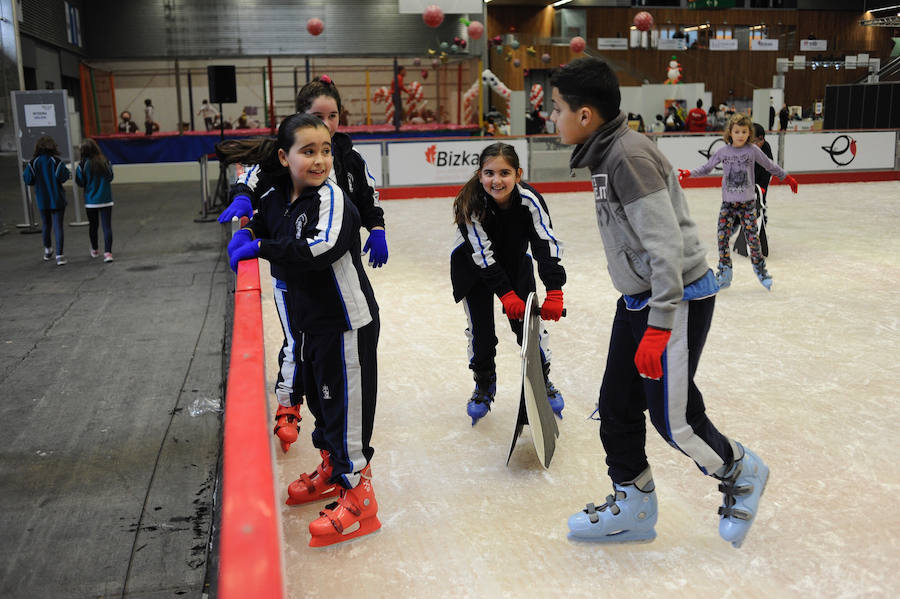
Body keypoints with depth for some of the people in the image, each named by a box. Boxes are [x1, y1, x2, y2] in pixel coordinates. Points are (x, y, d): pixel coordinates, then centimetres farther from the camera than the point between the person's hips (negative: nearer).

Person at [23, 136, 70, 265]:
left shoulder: (33, 162, -4)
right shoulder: (56, 161, -11)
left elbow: (28, 179, -6)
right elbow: (62, 176, -19)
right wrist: (68, 173, 2)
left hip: (42, 200, 3)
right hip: (57, 199, -3)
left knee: (46, 225, 20)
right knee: (58, 225, -2)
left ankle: (47, 250, 36)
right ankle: (59, 254, -11)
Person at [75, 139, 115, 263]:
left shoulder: (83, 165, -12)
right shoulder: (106, 162, -8)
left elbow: (80, 182, -4)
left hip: (90, 201, 0)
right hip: (106, 200, 0)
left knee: (93, 226, 18)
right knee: (107, 226, -1)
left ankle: (94, 250, 33)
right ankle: (107, 252, -12)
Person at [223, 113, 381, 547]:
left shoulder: (332, 198, -18)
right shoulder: (275, 198, 4)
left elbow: (322, 249, -33)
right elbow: (258, 231, 22)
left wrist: (261, 247, -28)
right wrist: (246, 233, -2)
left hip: (346, 321, -8)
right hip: (307, 319, 8)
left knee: (346, 404, -3)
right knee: (318, 395, 21)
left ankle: (357, 495, 9)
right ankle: (332, 469, 41)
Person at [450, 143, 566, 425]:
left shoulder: (529, 199, -29)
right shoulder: (470, 203, -32)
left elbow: (547, 244, -33)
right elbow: (482, 254, -32)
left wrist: (554, 293, -44)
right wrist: (506, 294, -40)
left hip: (516, 261, 2)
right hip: (474, 266, -1)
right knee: (480, 327, -4)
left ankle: (543, 381, 24)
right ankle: (484, 385, 22)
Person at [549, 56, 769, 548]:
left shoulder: (629, 156, -21)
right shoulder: (607, 154, 9)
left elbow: (666, 244, -25)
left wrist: (659, 325, -26)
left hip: (678, 298, -10)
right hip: (639, 298, 10)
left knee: (672, 417, -1)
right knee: (617, 405, 11)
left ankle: (740, 473, 27)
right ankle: (633, 507, 26)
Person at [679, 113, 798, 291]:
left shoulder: (753, 150, -3)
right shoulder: (723, 151, 0)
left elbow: (770, 166, 9)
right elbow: (706, 168, 9)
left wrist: (787, 178, 15)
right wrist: (688, 173, -4)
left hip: (747, 202, -1)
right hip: (728, 203, 2)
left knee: (752, 237, -3)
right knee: (723, 237, -2)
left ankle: (760, 269, 15)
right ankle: (724, 272, 11)